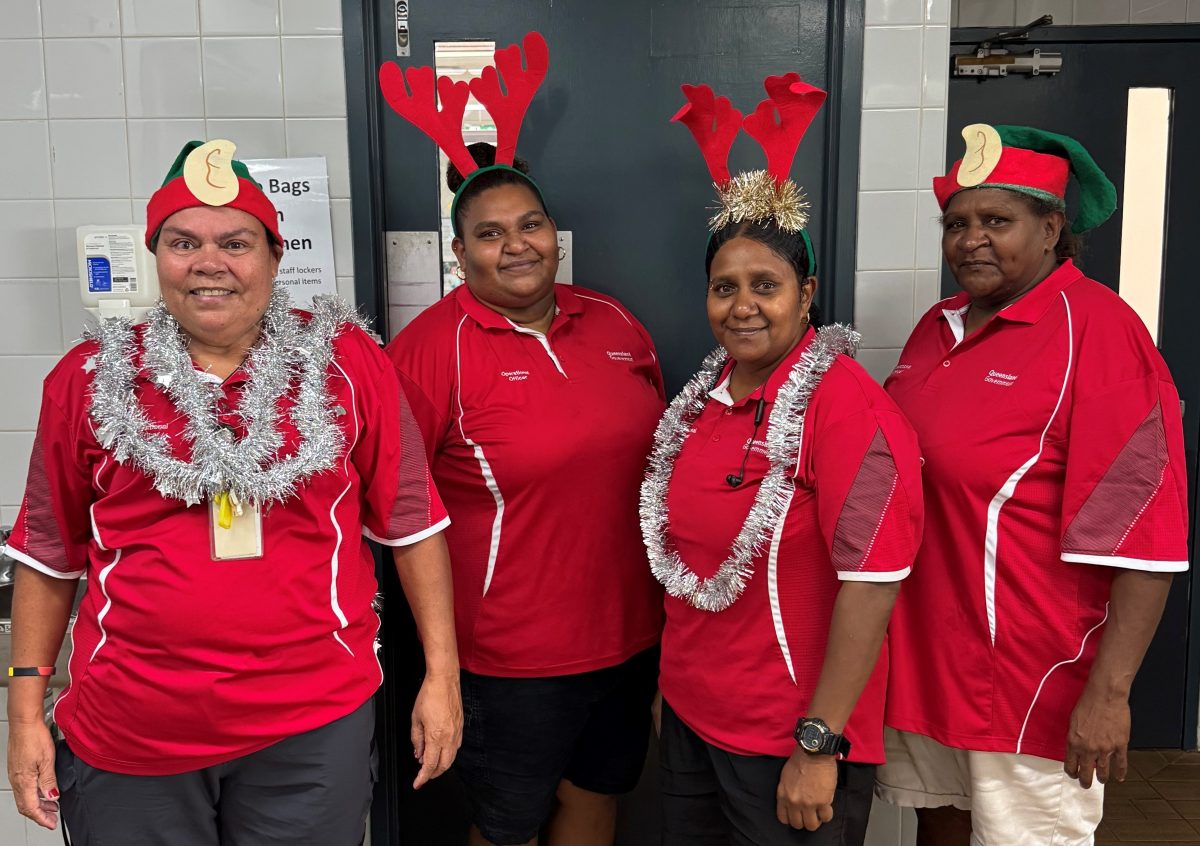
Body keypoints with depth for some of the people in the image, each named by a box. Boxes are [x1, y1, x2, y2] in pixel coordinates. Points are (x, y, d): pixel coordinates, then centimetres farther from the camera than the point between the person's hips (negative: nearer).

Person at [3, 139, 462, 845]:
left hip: (314, 730, -1)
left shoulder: (347, 363, -4)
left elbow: (409, 523, 1)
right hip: (128, 739, 1)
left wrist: (443, 674, 1)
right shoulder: (89, 381, 1)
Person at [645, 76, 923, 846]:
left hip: (791, 744, -7)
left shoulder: (846, 404, -18)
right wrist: (672, 680, 15)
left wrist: (820, 744, -19)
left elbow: (872, 583, -21)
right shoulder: (704, 398, 4)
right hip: (690, 718, 7)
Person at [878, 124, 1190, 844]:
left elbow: (1143, 537, -18)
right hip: (923, 654, 7)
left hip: (1030, 678, -7)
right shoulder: (940, 326, 8)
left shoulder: (1098, 331, -15)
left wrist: (1108, 693, -20)